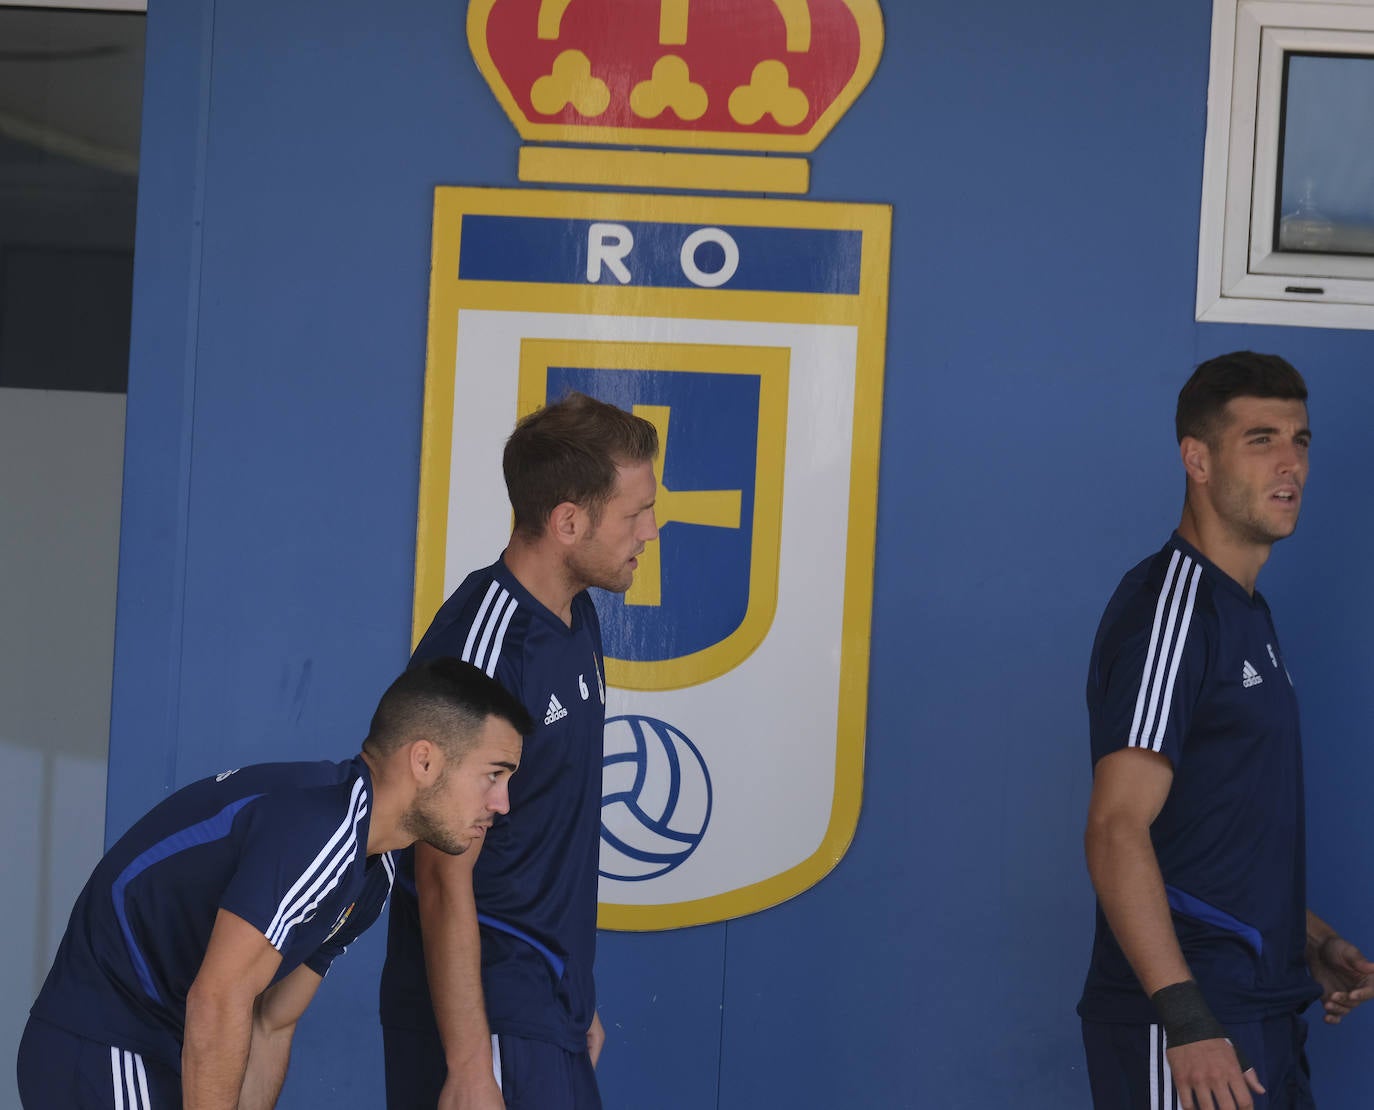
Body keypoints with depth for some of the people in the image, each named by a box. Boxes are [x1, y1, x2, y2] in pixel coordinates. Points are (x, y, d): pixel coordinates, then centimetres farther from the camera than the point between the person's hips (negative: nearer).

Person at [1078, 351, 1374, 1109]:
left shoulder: (1245, 614, 17)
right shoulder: (1169, 608, -13)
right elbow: (1117, 828, -22)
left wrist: (1308, 939, 16)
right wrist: (1184, 1018, -27)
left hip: (1261, 1017, 9)